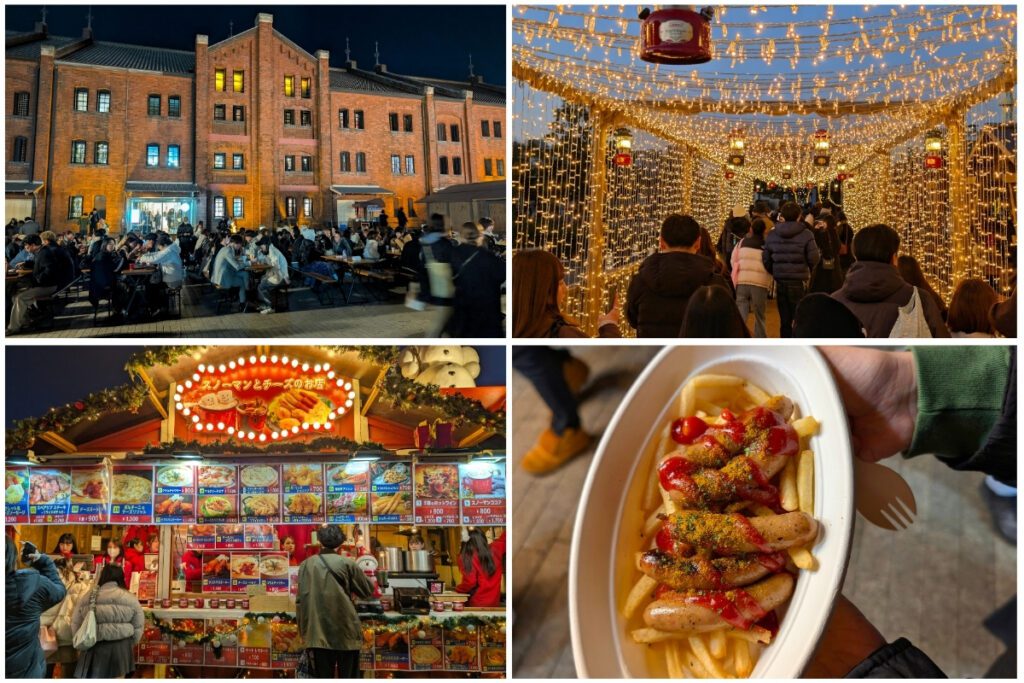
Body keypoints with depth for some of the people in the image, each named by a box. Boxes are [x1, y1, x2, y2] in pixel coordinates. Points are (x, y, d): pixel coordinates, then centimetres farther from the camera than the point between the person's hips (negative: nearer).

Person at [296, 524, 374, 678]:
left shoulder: (307, 565, 3)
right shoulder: (346, 563, 0)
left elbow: (301, 600, 1)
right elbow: (368, 590, 9)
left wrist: (304, 631, 7)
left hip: (319, 632, 1)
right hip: (346, 631, -1)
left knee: (323, 677, 3)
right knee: (348, 676, 6)